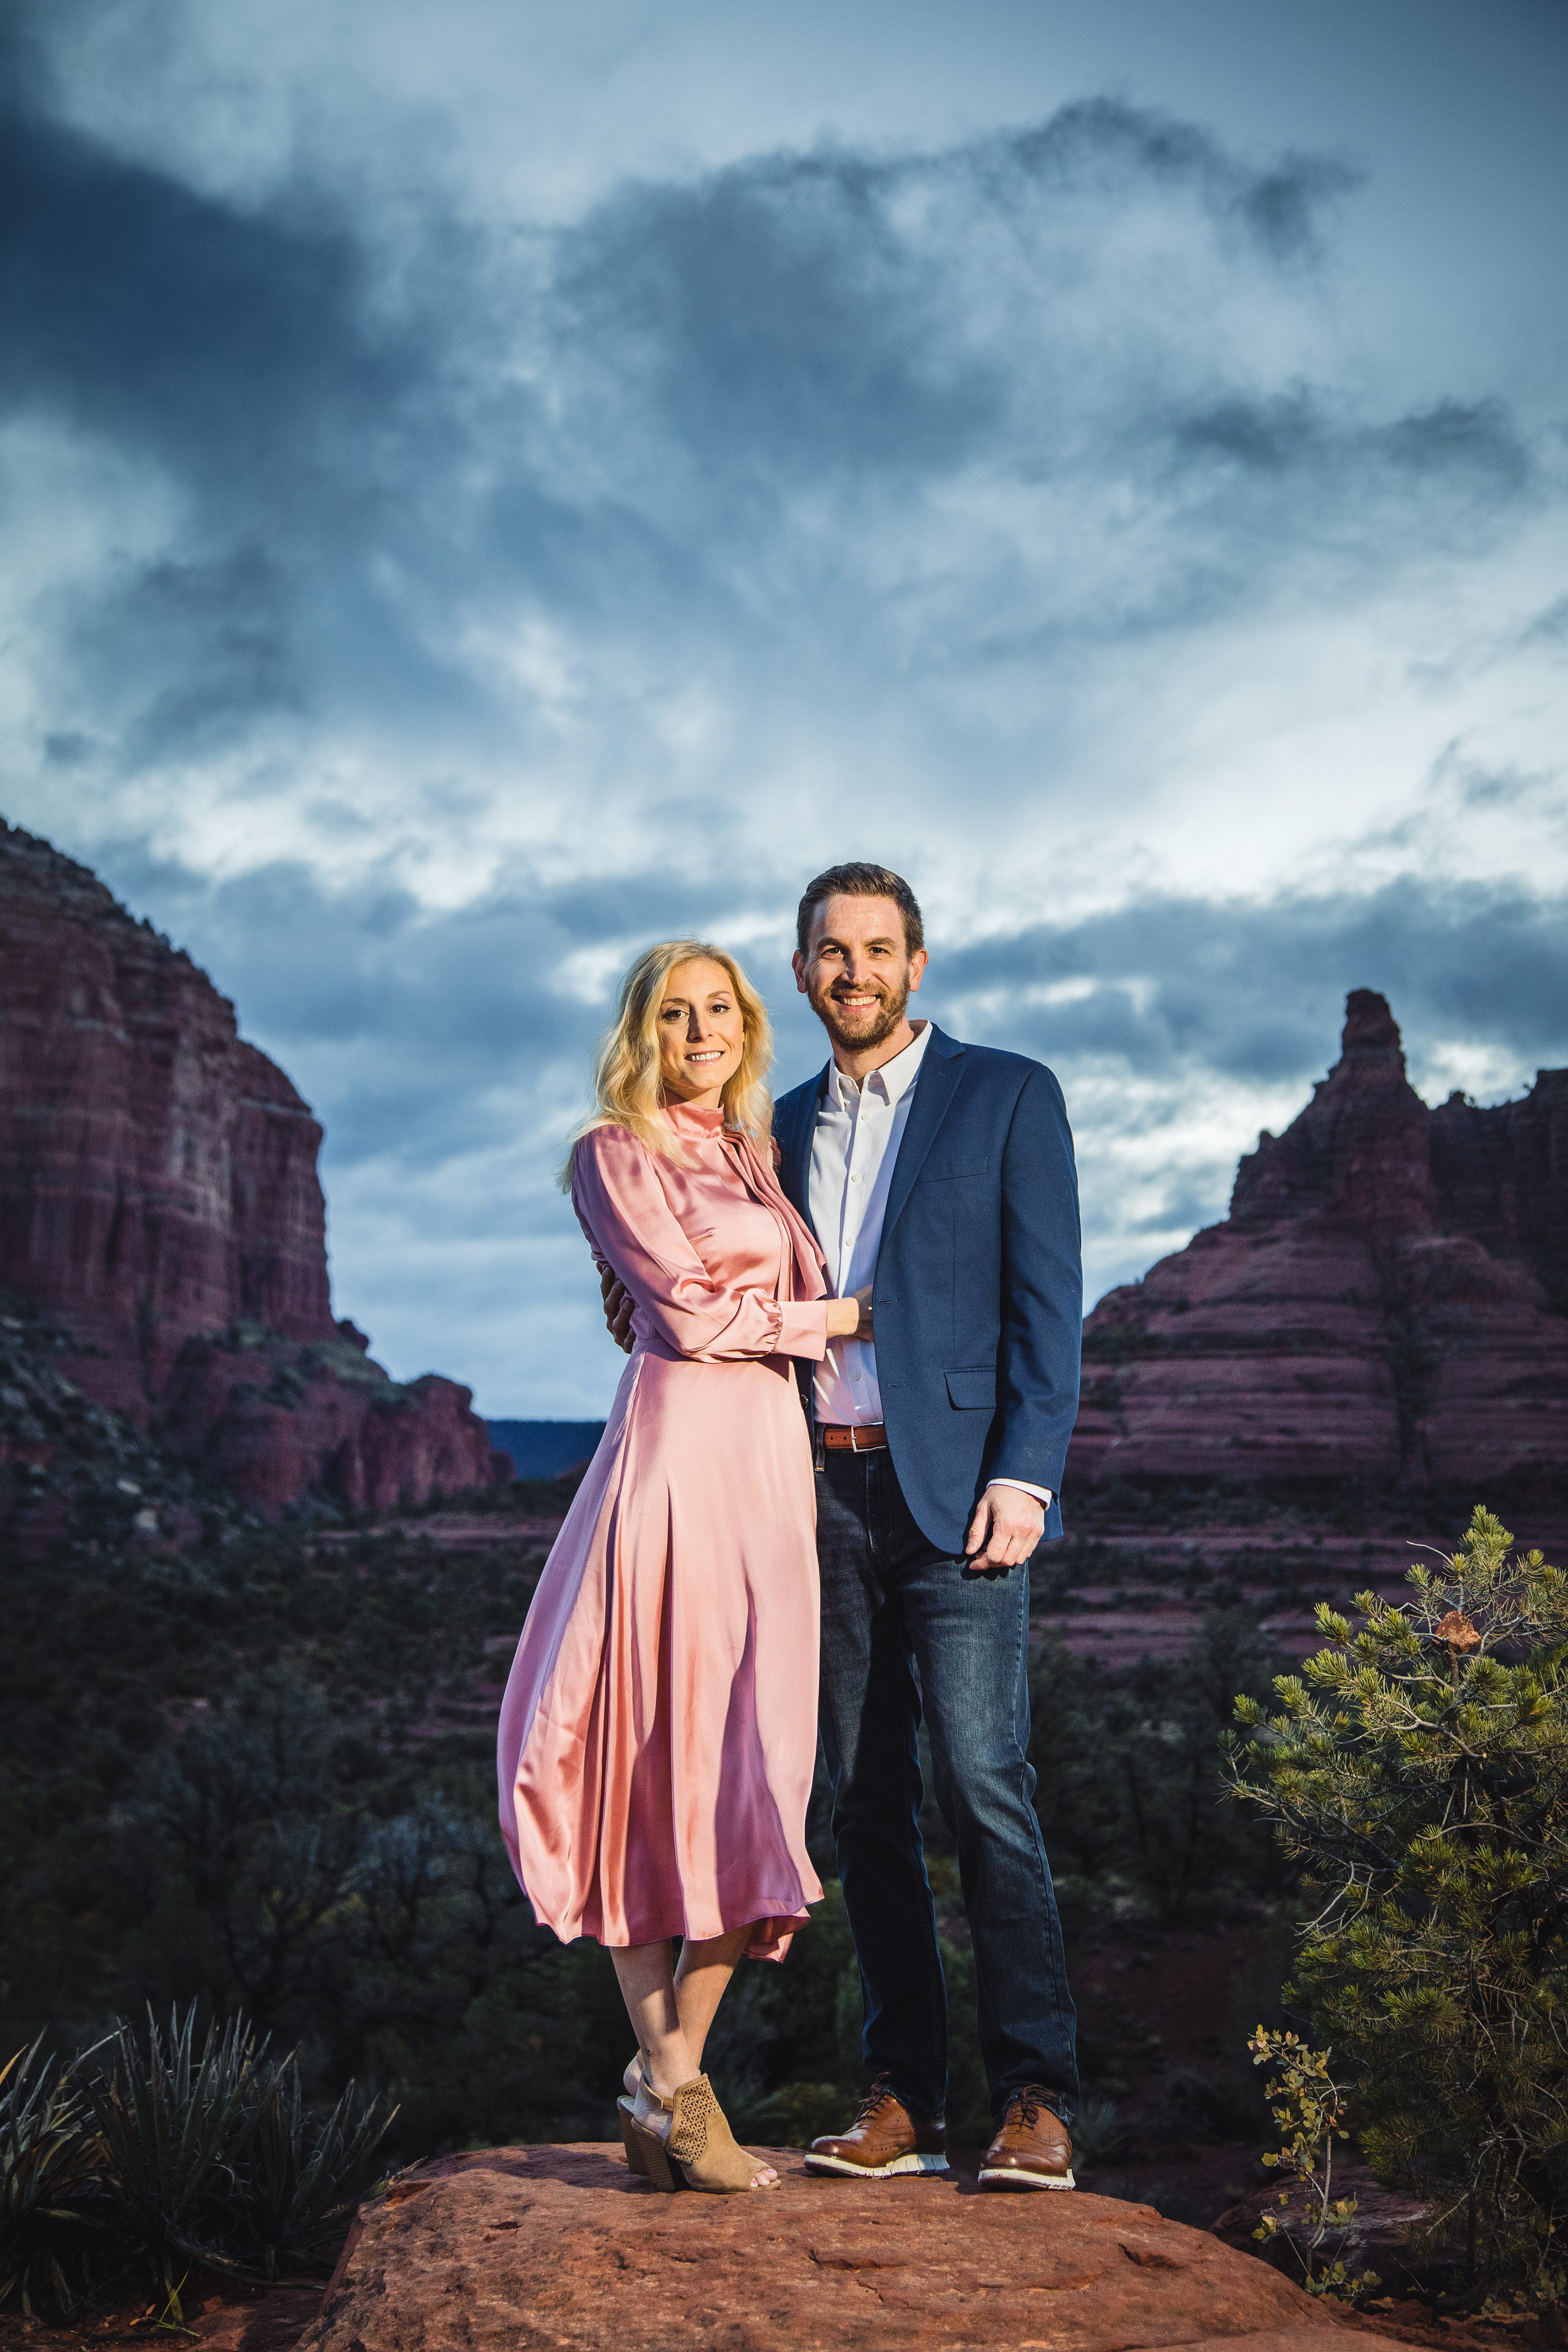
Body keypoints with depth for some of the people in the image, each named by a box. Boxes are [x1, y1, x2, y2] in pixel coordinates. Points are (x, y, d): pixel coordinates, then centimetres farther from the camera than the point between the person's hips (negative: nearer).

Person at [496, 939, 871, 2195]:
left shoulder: (756, 1153, 24)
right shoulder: (618, 1152, 3)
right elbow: (693, 1312, -6)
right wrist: (838, 1316, 2)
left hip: (772, 1458, 7)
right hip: (679, 1445, -7)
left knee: (754, 1771, 0)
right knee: (660, 1760, -5)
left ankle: (673, 2071, 7)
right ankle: (669, 2084, 3)